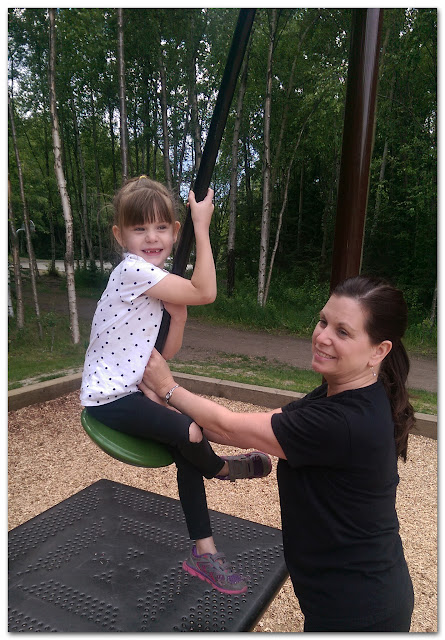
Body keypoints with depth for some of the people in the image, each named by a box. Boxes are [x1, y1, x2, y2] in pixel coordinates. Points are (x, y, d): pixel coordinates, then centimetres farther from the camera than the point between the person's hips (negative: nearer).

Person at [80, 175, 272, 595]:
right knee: (189, 432, -24)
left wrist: (177, 312, -13)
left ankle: (204, 552, 17)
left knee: (186, 451, 5)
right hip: (107, 398, -9)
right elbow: (206, 293, -25)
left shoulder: (155, 280, 7)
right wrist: (202, 225, -21)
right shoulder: (133, 269, -22)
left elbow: (166, 352, 4)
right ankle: (219, 468, 12)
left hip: (130, 389, 9)